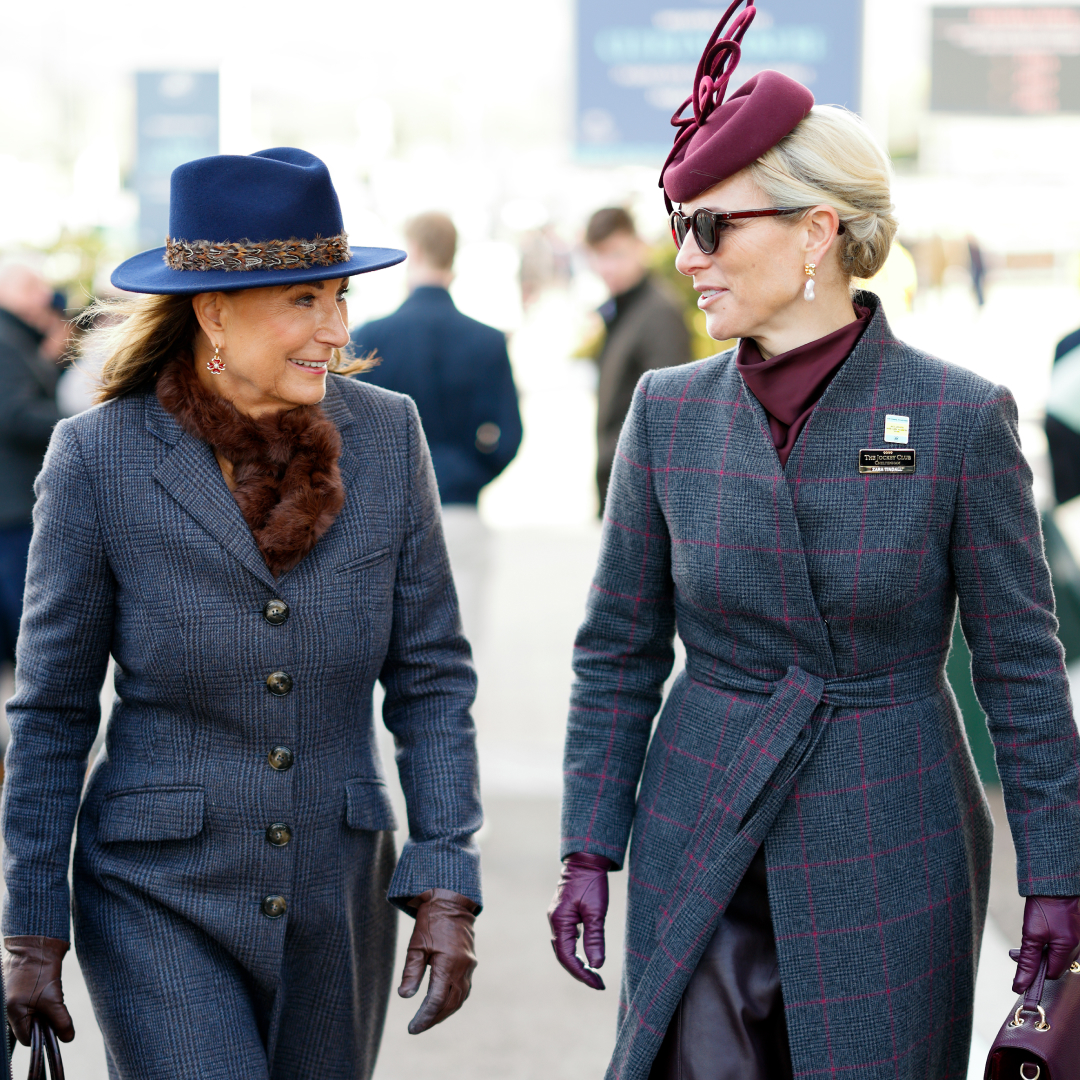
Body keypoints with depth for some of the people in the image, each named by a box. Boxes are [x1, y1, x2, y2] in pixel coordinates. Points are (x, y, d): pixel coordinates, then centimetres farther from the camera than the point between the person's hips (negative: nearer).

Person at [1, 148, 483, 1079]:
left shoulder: (386, 435, -3)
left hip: (340, 894, 3)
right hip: (161, 898, -3)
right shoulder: (99, 458, -9)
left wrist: (447, 884, -5)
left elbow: (431, 676, 2)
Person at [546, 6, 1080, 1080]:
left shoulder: (961, 418, -9)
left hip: (890, 858, -2)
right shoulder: (669, 412, 0)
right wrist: (588, 850, 3)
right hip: (699, 851, 2)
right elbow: (618, 651, 7)